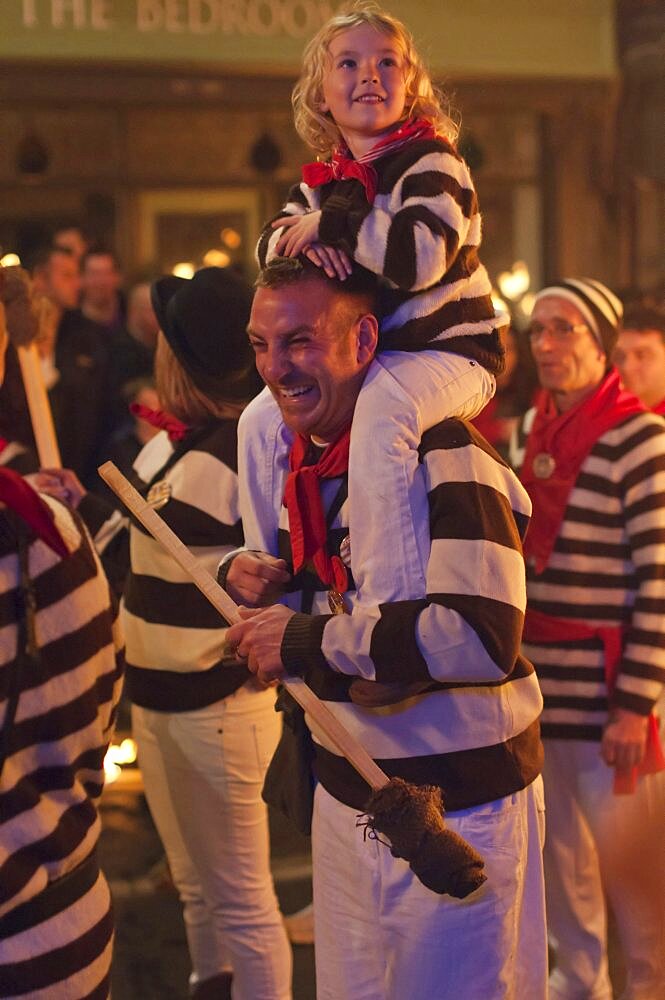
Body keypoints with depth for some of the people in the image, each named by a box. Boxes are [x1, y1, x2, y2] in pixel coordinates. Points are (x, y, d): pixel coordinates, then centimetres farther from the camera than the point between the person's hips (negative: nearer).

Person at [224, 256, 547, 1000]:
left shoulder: (444, 452, -21)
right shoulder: (292, 455, 5)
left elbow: (485, 635, -35)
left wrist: (305, 639, -27)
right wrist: (249, 575, -3)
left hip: (458, 809, -7)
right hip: (346, 794, 8)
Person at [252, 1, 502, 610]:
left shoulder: (431, 161, -12)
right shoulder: (323, 181, 11)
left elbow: (420, 255, -29)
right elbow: (270, 245, 8)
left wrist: (329, 224, -21)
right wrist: (304, 242, -16)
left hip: (448, 349, -8)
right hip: (360, 355, 8)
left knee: (381, 408, -37)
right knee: (265, 417, 4)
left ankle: (391, 608, -38)